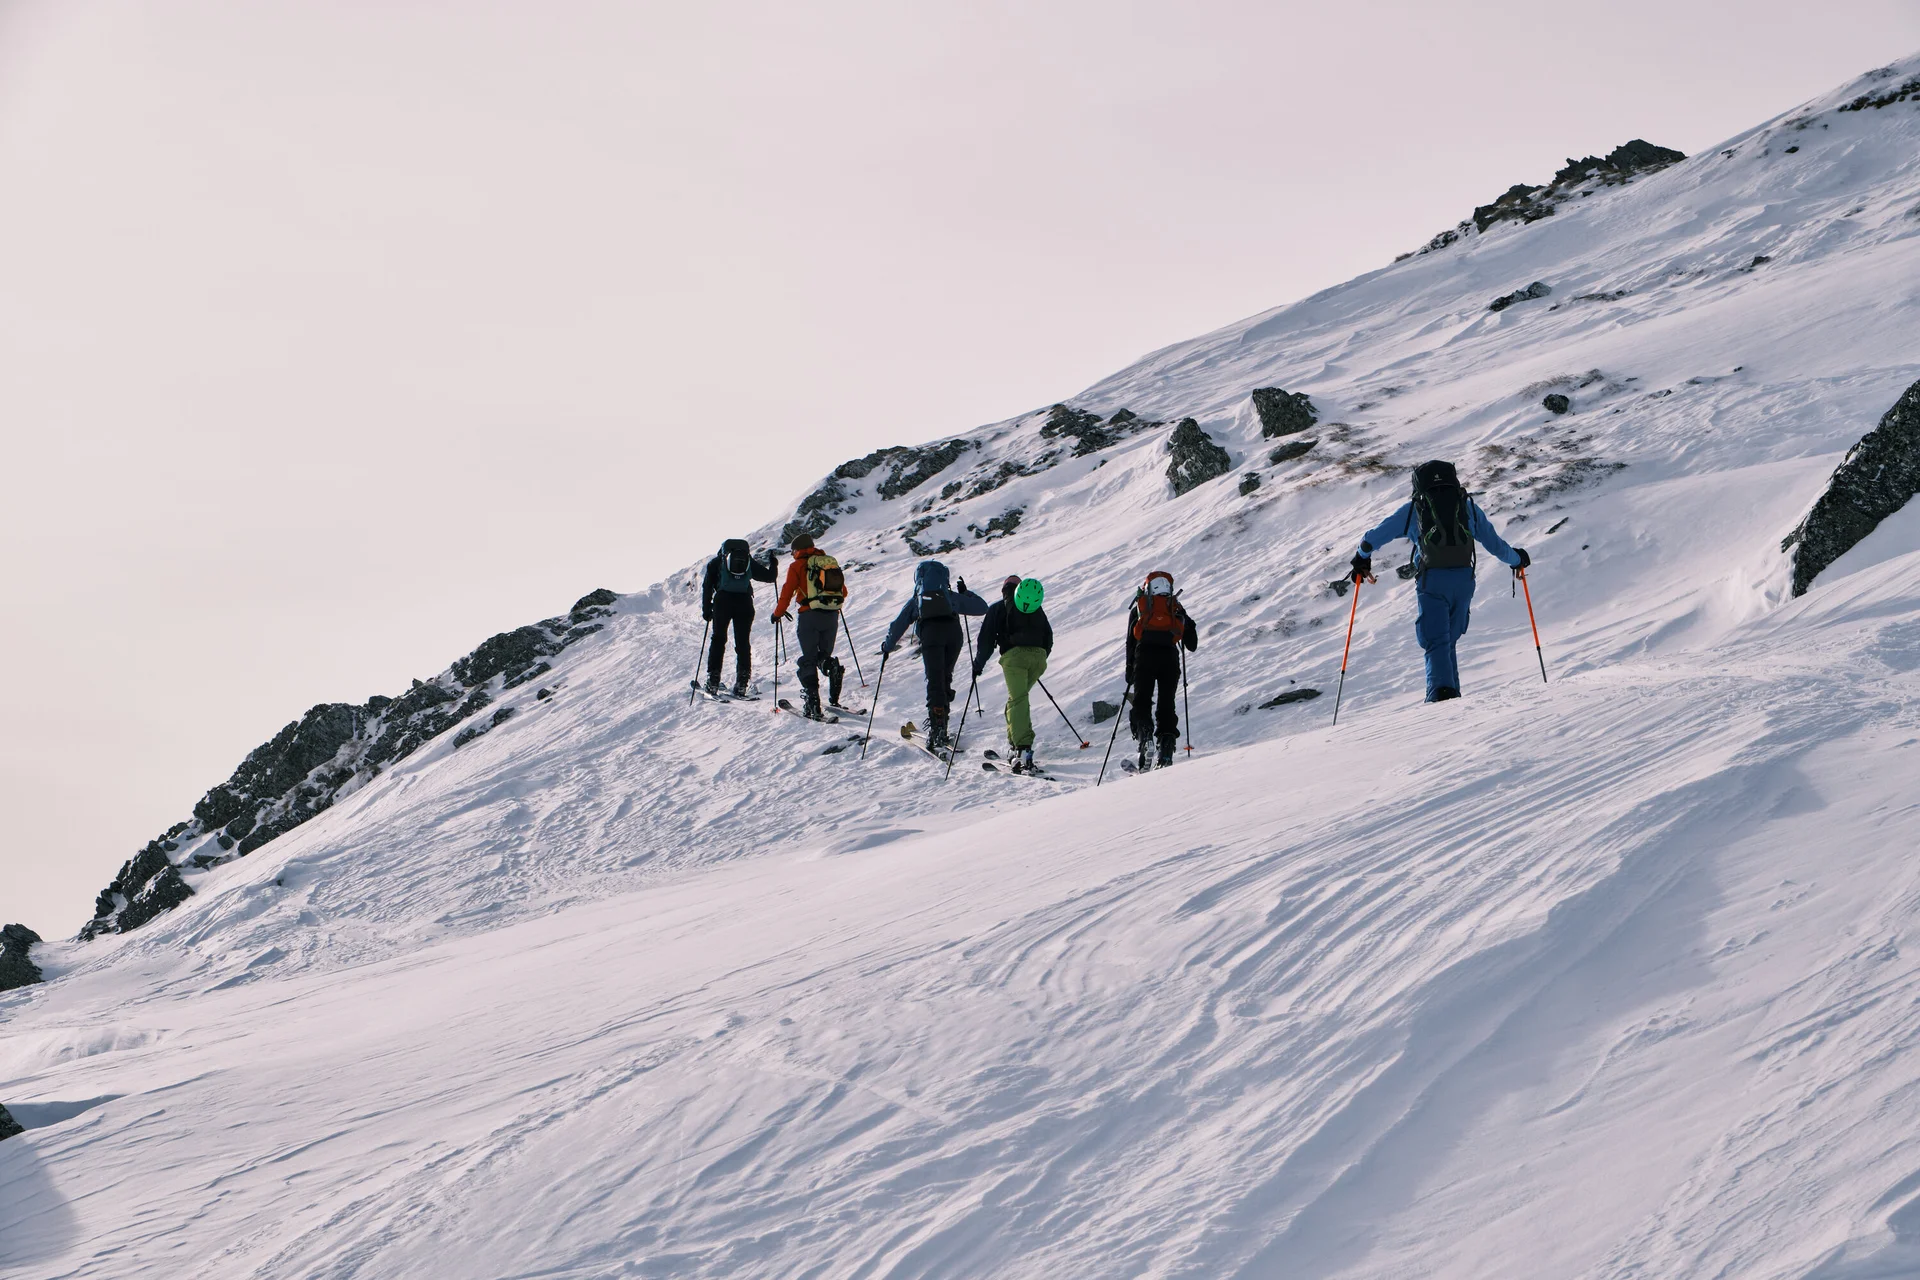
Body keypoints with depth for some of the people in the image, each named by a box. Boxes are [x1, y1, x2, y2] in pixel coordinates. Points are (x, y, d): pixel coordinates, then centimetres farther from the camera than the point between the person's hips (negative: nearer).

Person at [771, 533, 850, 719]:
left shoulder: (798, 566, 2)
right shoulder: (831, 562, 15)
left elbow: (787, 592, -2)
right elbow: (843, 592, 18)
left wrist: (778, 613, 13)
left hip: (810, 615, -4)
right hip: (832, 616, 4)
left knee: (809, 659, 0)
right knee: (825, 656, 21)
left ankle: (813, 704, -11)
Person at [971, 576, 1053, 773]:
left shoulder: (998, 608, 17)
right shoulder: (1037, 609, 28)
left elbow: (987, 639, 12)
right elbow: (1049, 639, 26)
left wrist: (978, 665, 19)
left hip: (1014, 655, -4)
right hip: (1038, 655, 4)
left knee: (1017, 700, -12)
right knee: (1019, 697, 22)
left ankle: (1024, 747, -28)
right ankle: (1015, 741, 19)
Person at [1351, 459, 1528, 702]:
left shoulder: (1413, 509, 9)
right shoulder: (1468, 507, 15)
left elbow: (1376, 536, 10)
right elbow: (1494, 543, 18)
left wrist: (1362, 558, 30)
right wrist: (1516, 559, 38)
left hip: (1432, 580, -3)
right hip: (1464, 579, 3)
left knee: (1436, 642, -5)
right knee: (1449, 641, 18)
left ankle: (1442, 690, -28)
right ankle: (1452, 694, 11)